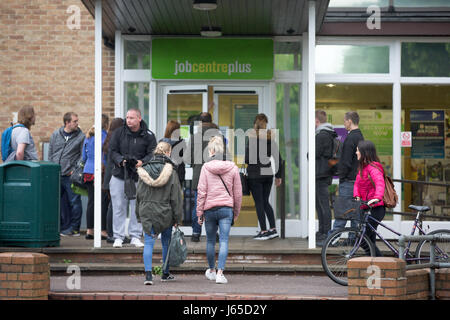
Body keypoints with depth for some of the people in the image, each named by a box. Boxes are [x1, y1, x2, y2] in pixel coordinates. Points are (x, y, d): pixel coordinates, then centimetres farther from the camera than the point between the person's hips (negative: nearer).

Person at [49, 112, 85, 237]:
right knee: (60, 203, 7)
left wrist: (75, 169, -8)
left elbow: (83, 156, 0)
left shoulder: (81, 136, 1)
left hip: (71, 175, -3)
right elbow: (50, 153, 15)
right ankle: (64, 226, 15)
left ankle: (74, 228, 4)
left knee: (74, 202, -4)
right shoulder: (56, 134, 10)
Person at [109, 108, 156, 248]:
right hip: (119, 175, 1)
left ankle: (135, 236, 14)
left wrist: (142, 162, -20)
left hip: (139, 176, 0)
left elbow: (152, 153, -1)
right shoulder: (118, 133, 4)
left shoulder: (148, 135, 2)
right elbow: (112, 151, 3)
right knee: (119, 207, 3)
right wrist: (121, 160, -16)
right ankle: (118, 237, 10)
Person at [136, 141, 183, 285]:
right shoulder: (171, 172, -9)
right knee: (166, 243, 15)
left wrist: (139, 215, 14)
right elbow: (175, 197, -7)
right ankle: (165, 274, 26)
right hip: (165, 213, -1)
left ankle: (148, 273, -16)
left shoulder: (144, 171, 0)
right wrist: (177, 218, 0)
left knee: (148, 243, 1)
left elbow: (139, 194, 6)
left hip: (146, 212, 2)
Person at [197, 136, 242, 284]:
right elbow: (238, 193, 6)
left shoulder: (206, 167, -3)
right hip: (227, 208, 0)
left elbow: (201, 192, -4)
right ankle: (220, 273, -12)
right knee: (224, 241, -3)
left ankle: (211, 271, 30)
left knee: (210, 241, 15)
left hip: (209, 209, 0)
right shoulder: (232, 167, 2)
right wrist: (236, 212, 17)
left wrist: (199, 213, 3)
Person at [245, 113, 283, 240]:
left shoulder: (252, 138, -12)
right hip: (268, 174, 6)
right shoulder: (271, 138, 5)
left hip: (255, 174, -6)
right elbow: (279, 159, 7)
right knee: (265, 202, 16)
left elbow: (247, 158, -16)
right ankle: (273, 229, 8)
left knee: (259, 203, 1)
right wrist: (278, 176, 14)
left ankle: (264, 231, 1)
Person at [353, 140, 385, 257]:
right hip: (366, 208, 10)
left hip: (376, 208, -10)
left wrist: (377, 197, -48)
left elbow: (380, 183, -30)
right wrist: (357, 196, -6)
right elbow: (357, 184, 14)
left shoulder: (373, 167, -14)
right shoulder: (362, 167, 16)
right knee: (370, 240, 11)